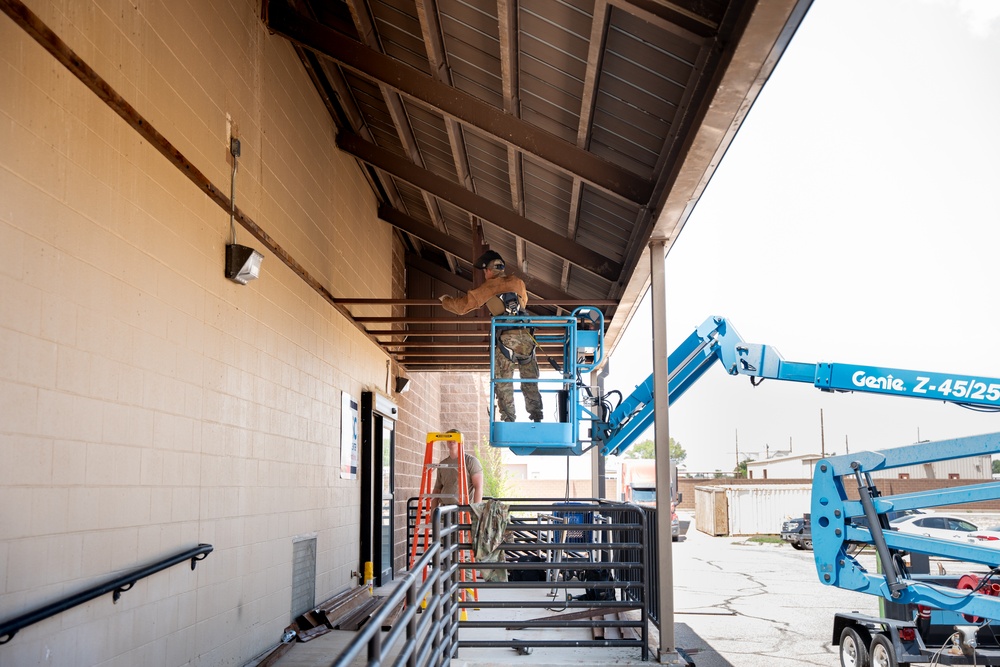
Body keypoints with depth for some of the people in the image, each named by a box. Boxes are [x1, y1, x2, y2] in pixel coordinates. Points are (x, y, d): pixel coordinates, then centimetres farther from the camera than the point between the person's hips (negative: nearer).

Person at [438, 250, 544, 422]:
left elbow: (462, 306, 6)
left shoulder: (489, 287, 5)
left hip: (506, 338, -3)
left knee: (504, 384, 7)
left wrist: (446, 300, 24)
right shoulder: (518, 282, 17)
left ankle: (508, 420, 5)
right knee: (530, 382, 12)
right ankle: (537, 418, 9)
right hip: (526, 336, 3)